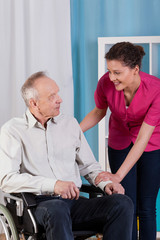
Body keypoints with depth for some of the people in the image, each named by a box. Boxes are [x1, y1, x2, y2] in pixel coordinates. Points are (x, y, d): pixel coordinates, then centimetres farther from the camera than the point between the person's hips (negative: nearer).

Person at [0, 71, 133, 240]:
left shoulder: (70, 123, 19)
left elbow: (89, 166, 25)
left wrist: (105, 183, 2)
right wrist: (53, 185, -20)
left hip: (74, 201, 5)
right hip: (40, 204, -5)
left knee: (123, 203, -24)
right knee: (57, 210, -42)